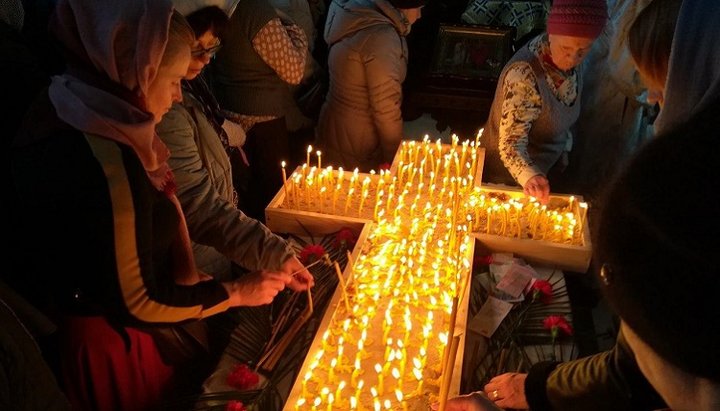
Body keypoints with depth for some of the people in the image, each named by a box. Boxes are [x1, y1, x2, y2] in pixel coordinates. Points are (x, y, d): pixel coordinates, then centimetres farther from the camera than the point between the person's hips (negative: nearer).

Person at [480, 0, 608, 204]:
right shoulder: (524, 74, -32)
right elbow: (511, 143, -34)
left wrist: (563, 153, 10)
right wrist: (529, 177, -51)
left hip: (548, 171, 7)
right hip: (510, 179, -7)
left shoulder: (568, 63, -9)